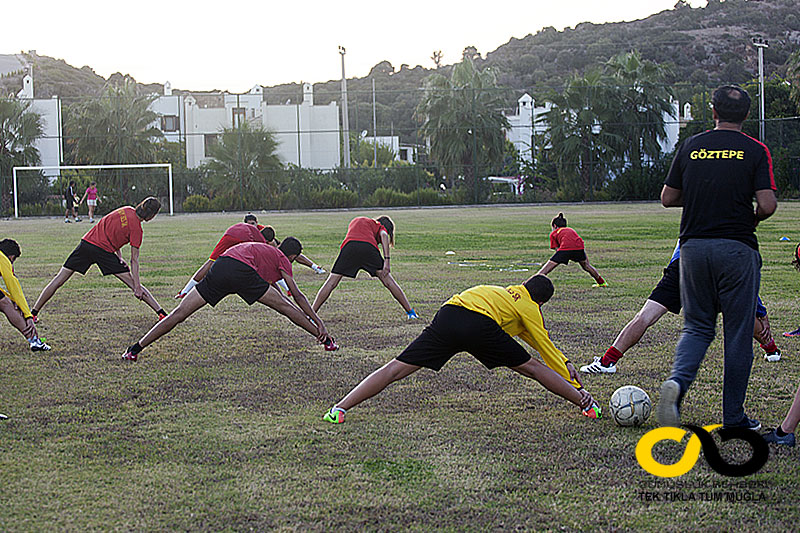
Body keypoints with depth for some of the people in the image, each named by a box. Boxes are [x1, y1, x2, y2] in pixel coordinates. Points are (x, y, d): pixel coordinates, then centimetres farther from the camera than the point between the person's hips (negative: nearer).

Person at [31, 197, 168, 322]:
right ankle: (161, 312, 4)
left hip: (86, 243, 5)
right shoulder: (136, 228, -5)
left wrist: (118, 255, 14)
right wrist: (137, 286, -7)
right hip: (104, 251, -5)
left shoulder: (127, 210, 11)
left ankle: (33, 313, 9)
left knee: (59, 280, 8)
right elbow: (134, 260, -7)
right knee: (133, 283, 4)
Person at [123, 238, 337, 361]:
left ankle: (136, 349, -1)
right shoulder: (283, 260, 22)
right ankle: (326, 339, 14)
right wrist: (318, 322, 20)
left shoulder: (267, 250, 41)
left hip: (219, 267, 5)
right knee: (283, 305, 9)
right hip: (241, 270, -5)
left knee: (180, 313, 2)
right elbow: (297, 296, 16)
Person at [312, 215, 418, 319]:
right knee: (388, 281, 8)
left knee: (331, 283, 5)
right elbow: (383, 236, 6)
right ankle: (411, 312, 12)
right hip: (369, 246, -2)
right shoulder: (379, 226, 27)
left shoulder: (355, 220, 42)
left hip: (349, 245, 2)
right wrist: (386, 260, -3)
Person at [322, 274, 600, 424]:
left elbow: (541, 344, 48)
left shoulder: (508, 293, 42)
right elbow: (547, 350, 27)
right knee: (531, 367, 14)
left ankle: (339, 409, -10)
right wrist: (576, 387, 34)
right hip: (481, 325, -5)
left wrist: (564, 364, 49)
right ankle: (587, 404, 18)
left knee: (397, 368, -1)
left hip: (448, 316, 5)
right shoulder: (529, 308, 24)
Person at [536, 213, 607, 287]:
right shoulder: (571, 230, 38)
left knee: (544, 270, 3)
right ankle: (602, 283, 40)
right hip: (579, 248, 4)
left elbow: (557, 250, 13)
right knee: (586, 266, 31)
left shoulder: (553, 233, 25)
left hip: (565, 249, -4)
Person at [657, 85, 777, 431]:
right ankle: (733, 417, 10)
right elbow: (767, 204, -13)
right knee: (738, 333, 6)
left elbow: (668, 198, 8)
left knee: (697, 327, 13)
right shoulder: (755, 151, -4)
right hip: (737, 247, -3)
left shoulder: (690, 147, 5)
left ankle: (677, 380, -16)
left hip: (693, 246, 3)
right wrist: (753, 218, 8)